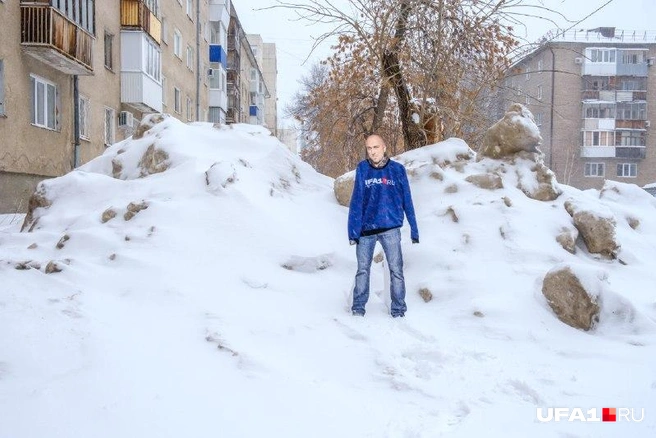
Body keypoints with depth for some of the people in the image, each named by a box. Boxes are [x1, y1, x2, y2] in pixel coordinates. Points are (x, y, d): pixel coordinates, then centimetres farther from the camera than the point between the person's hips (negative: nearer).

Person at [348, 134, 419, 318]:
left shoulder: (397, 169, 0)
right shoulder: (362, 169, 0)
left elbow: (407, 201, 2)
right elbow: (356, 201, -2)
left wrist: (414, 229, 1)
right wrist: (353, 230, -8)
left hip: (390, 228, -1)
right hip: (365, 229, 1)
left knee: (396, 270, 1)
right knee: (362, 269, 9)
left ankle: (398, 309, 12)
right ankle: (358, 308, 20)